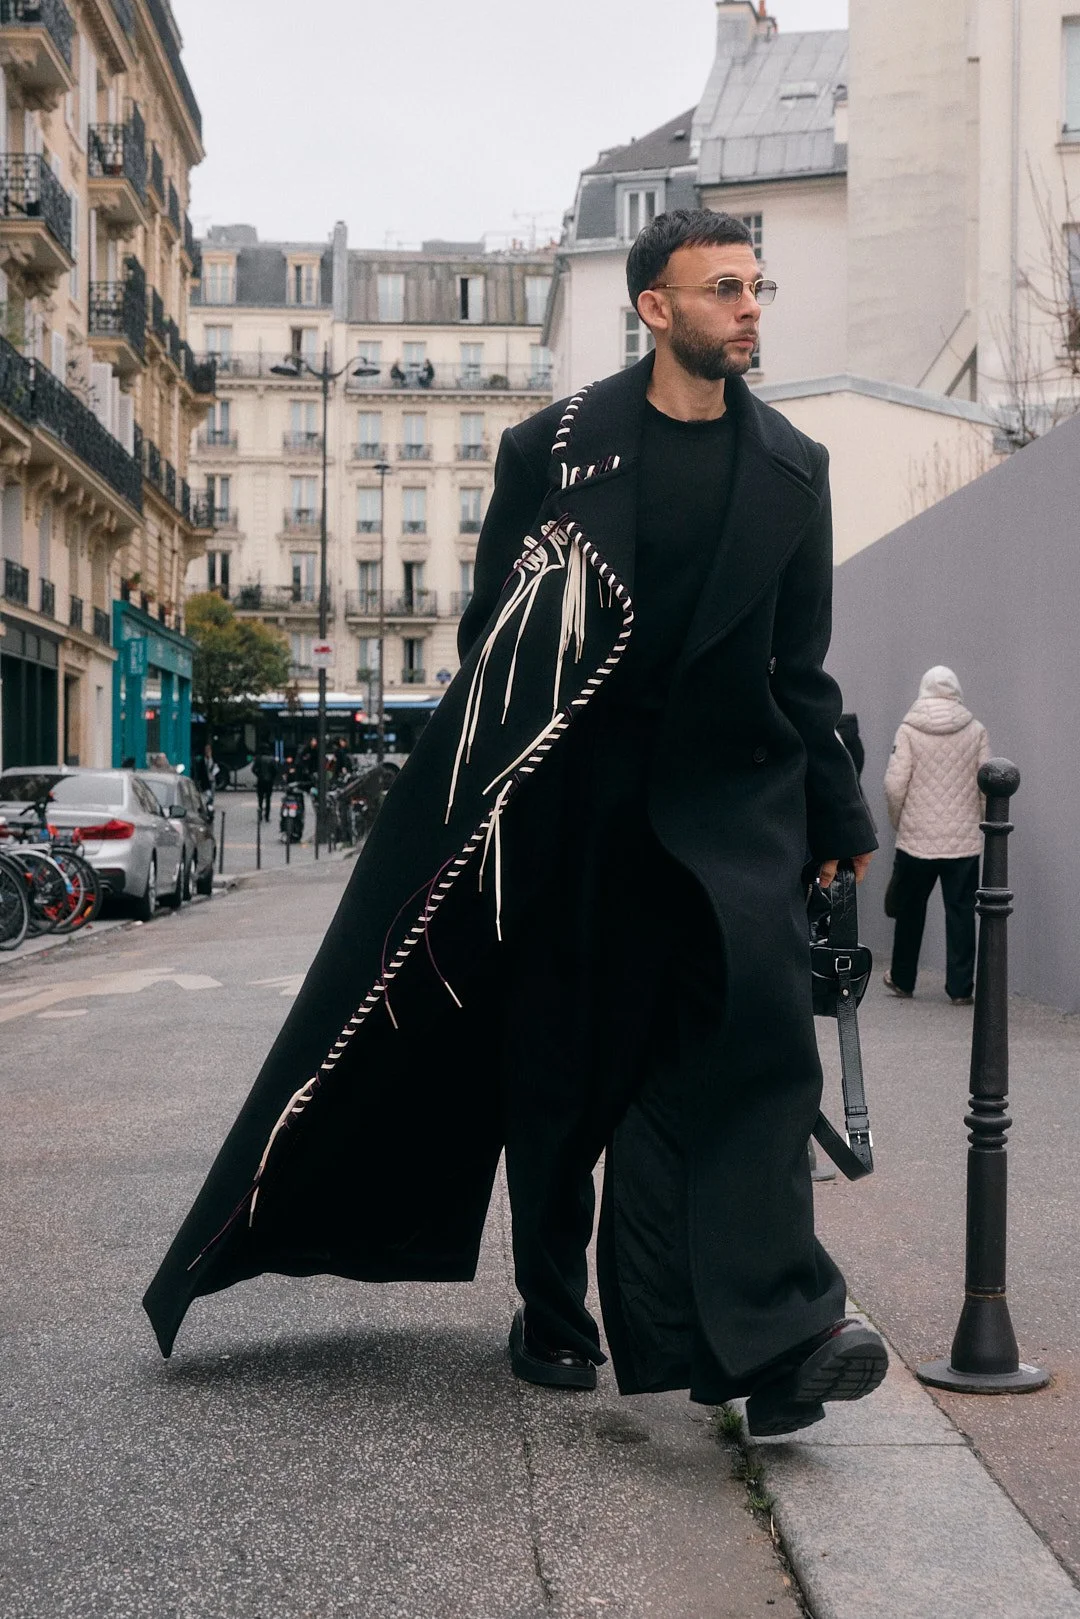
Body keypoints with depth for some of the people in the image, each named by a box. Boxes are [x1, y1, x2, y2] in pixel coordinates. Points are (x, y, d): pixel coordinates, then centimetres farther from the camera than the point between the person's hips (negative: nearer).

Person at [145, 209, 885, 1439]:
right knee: (563, 1062, 7)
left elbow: (801, 667, 12)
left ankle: (778, 1336, -14)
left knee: (758, 1034, -15)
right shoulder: (554, 447, 1)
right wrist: (487, 788, 1)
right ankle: (553, 1315, 24)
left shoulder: (790, 468, 8)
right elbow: (492, 634, 5)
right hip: (571, 797, -1)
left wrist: (835, 818, 9)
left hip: (728, 796, 1)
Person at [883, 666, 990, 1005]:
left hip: (916, 839, 0)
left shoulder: (909, 730, -4)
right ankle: (960, 987, 6)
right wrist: (979, 824, 13)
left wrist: (899, 822, 7)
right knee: (960, 913, 6)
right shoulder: (975, 730, 0)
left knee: (910, 911, 14)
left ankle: (902, 980, 25)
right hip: (964, 841, 0)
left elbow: (895, 784, -9)